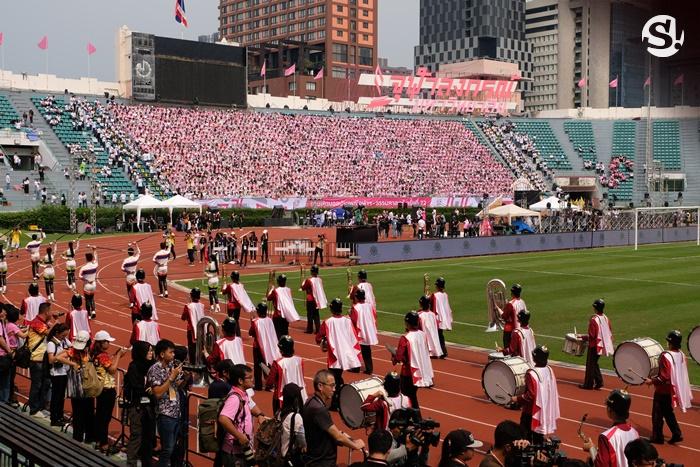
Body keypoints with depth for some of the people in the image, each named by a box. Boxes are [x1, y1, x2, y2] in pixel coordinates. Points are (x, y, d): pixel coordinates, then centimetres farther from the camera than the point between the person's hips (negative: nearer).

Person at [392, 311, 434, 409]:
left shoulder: (405, 338, -22)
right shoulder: (423, 335, -2)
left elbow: (399, 357, -20)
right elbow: (427, 352, 10)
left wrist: (393, 357, 1)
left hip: (409, 372, -6)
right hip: (421, 371, 6)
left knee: (408, 397, 7)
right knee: (413, 395, 20)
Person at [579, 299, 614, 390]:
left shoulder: (593, 320, -21)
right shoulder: (606, 318, 2)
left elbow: (591, 335, -21)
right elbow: (610, 332, 9)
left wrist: (582, 337, -8)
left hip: (594, 345, -7)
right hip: (603, 344, 7)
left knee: (590, 364, 4)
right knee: (595, 363, 20)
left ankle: (588, 384, 11)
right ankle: (599, 381, 16)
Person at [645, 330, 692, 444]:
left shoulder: (666, 356, -25)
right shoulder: (681, 355, -1)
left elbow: (664, 377, -26)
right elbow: (683, 373, 10)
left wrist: (652, 381, -15)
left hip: (663, 390, -8)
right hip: (674, 389, 8)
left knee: (657, 414, 7)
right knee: (668, 412, 22)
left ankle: (657, 437, 15)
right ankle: (677, 434, 19)